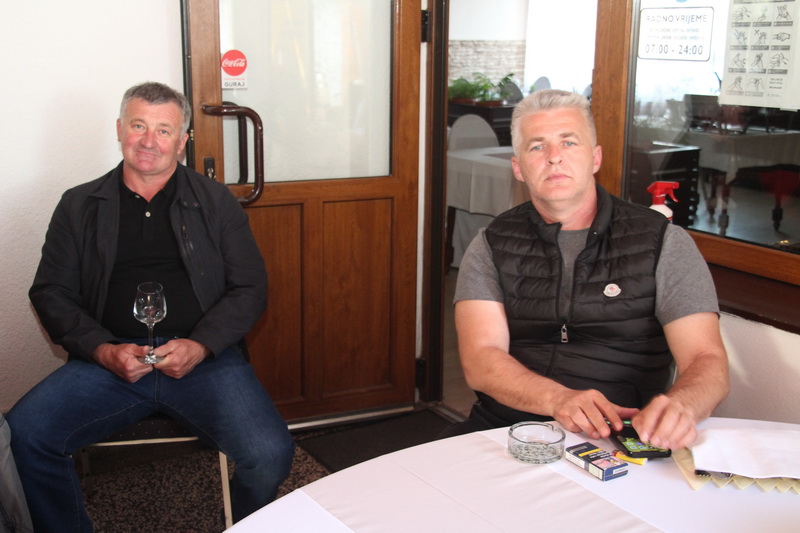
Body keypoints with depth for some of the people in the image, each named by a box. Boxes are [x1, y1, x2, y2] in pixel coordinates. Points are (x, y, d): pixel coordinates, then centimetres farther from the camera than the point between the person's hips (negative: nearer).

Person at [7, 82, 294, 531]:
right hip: (109, 358, 1)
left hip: (204, 357, -1)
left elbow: (250, 288, 7)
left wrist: (199, 346, -9)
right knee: (23, 436, -24)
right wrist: (104, 351, -8)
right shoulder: (80, 206, 14)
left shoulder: (215, 201, 12)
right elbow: (51, 292, 10)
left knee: (271, 454, -25)